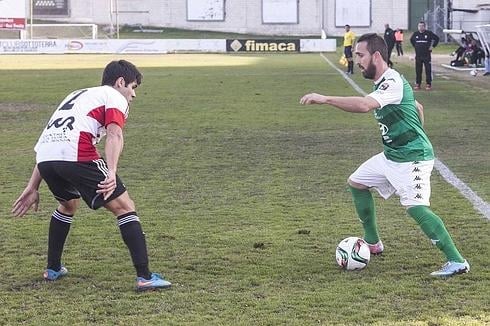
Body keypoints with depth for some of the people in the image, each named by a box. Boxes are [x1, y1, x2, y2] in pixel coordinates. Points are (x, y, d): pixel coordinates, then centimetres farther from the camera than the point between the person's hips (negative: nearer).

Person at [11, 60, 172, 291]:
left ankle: (52, 269, 38)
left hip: (44, 158, 7)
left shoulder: (79, 95, 36)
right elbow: (114, 134, -8)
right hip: (75, 155, -7)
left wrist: (33, 187, 33)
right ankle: (145, 278, -6)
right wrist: (111, 173, -21)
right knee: (124, 207, 2)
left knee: (68, 204, 35)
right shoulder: (115, 98, 15)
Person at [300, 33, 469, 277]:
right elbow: (418, 108, 23)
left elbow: (364, 105, -40)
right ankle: (373, 244, 27)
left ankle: (457, 261, -19)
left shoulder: (392, 83, -22)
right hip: (391, 156, 11)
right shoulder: (383, 83, 10)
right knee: (356, 182, 17)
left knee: (415, 207, -23)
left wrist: (325, 99, -39)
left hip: (413, 158, -11)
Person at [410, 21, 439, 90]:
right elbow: (411, 40, 26)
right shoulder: (415, 34, 6)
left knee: (428, 70, -3)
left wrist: (432, 46, 0)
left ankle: (428, 84, 2)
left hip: (426, 55, -3)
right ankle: (417, 84, 13)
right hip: (418, 55, 3)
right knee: (418, 70, 6)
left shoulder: (429, 33, -4)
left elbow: (436, 38, 5)